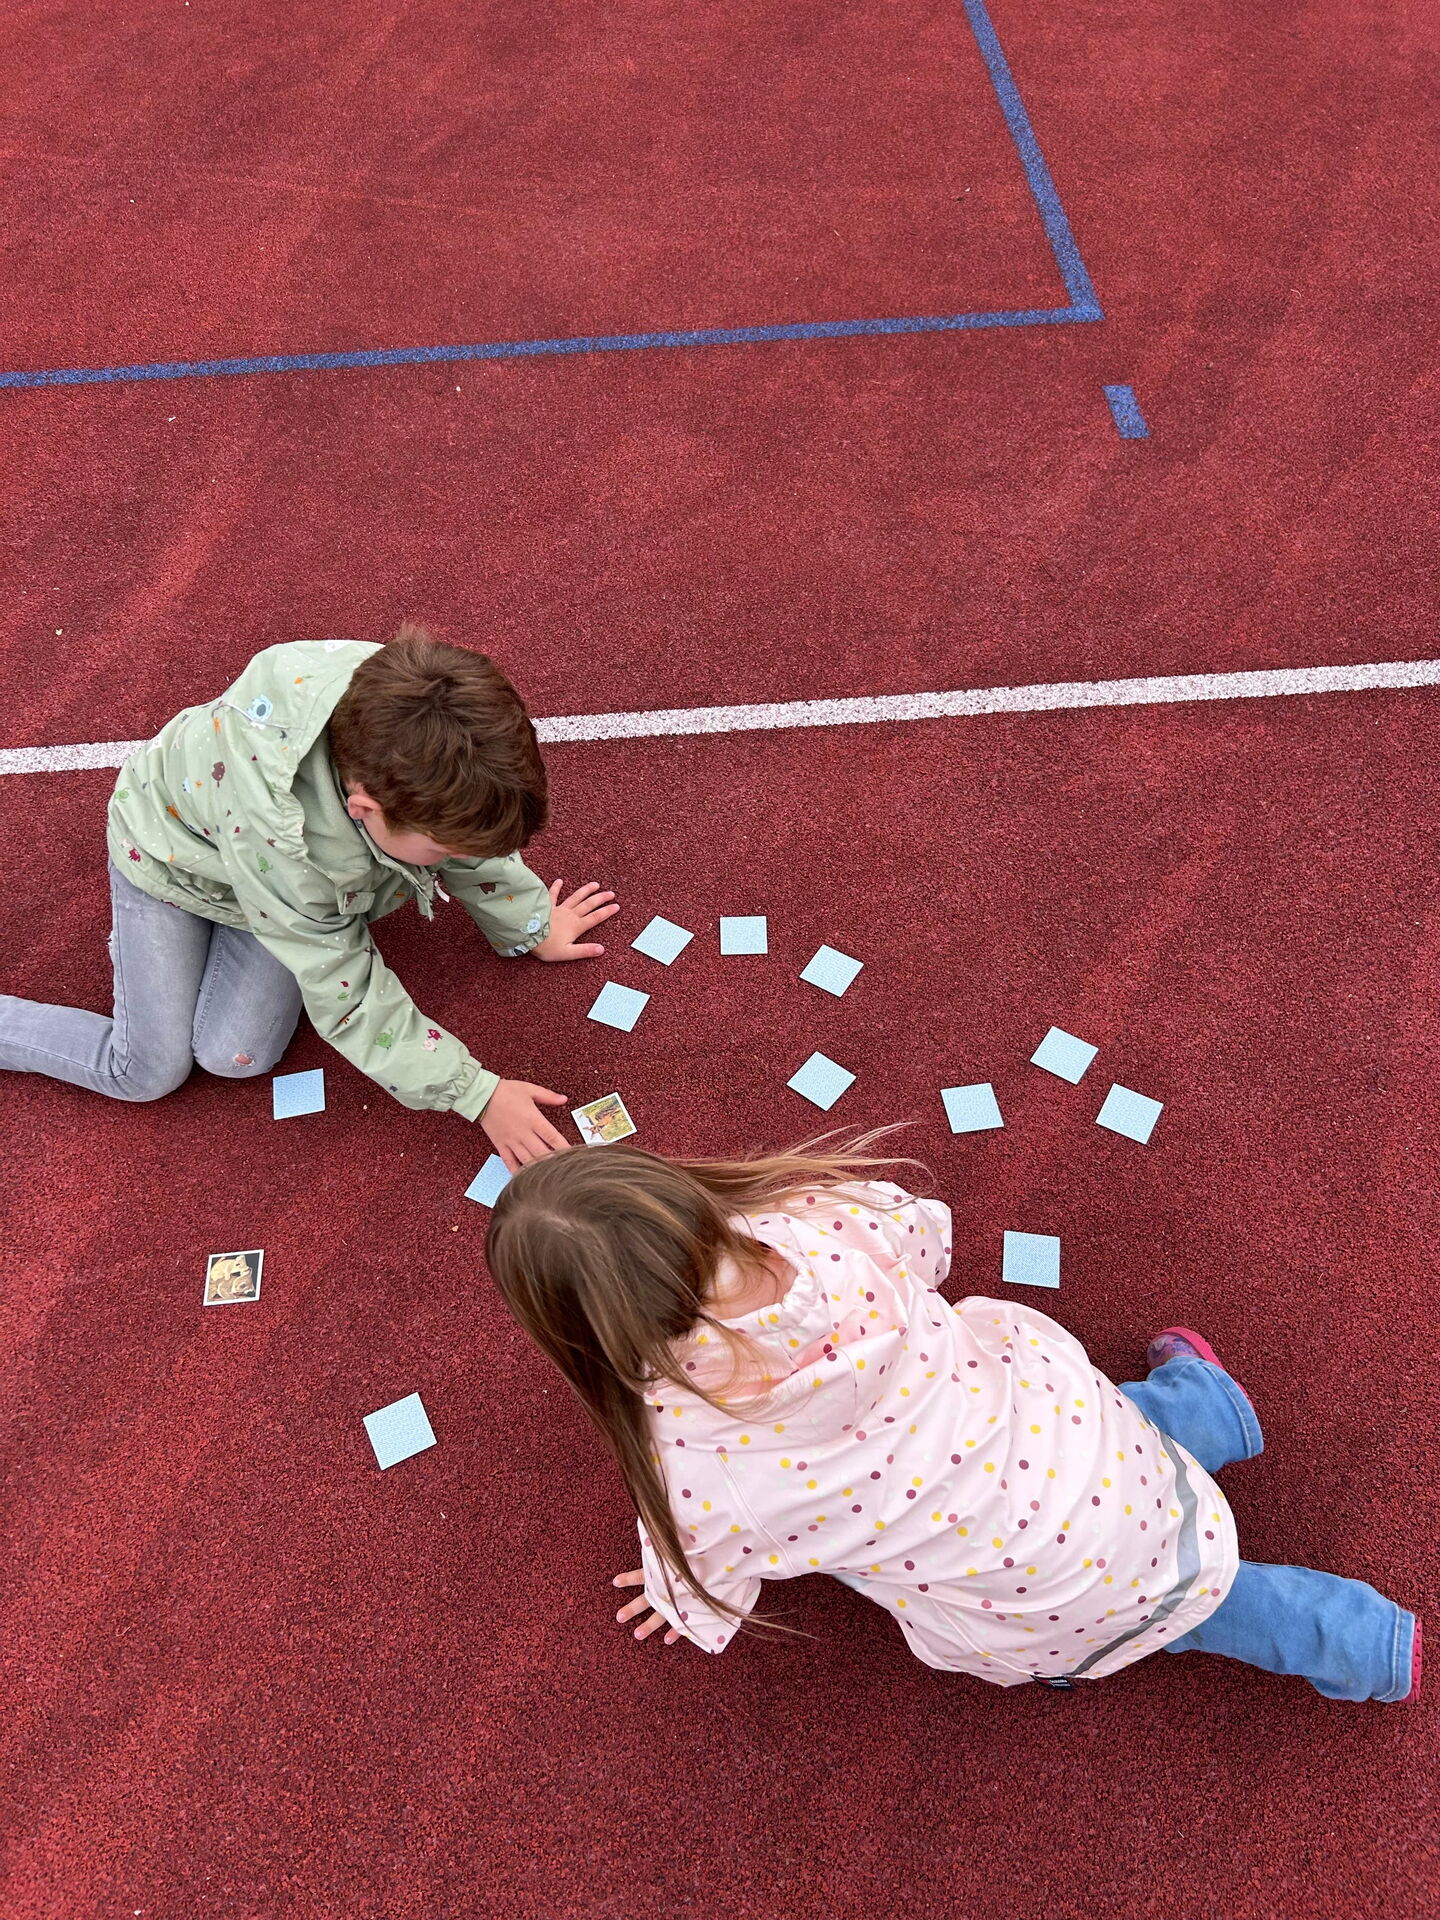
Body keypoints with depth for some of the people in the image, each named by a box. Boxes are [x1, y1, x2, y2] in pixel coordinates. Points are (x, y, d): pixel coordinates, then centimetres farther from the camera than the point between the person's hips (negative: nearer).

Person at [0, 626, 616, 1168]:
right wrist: (476, 1094, -31)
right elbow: (347, 995, -34)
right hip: (171, 847, -4)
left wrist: (532, 924, 1)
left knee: (236, 1054, -8)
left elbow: (478, 836, -11)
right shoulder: (272, 832, -48)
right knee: (149, 1071, -4)